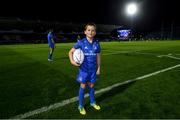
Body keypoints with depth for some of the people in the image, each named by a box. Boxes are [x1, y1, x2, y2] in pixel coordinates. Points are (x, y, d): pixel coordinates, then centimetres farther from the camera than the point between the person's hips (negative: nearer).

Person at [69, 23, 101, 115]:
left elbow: (98, 56, 6)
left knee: (91, 86, 17)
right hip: (83, 69, -2)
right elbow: (70, 52, -5)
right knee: (83, 86, 8)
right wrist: (72, 61, -22)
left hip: (93, 69, 3)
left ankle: (92, 102, 40)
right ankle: (81, 106, 27)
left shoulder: (96, 43, -2)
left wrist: (98, 68, 8)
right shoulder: (81, 42, -11)